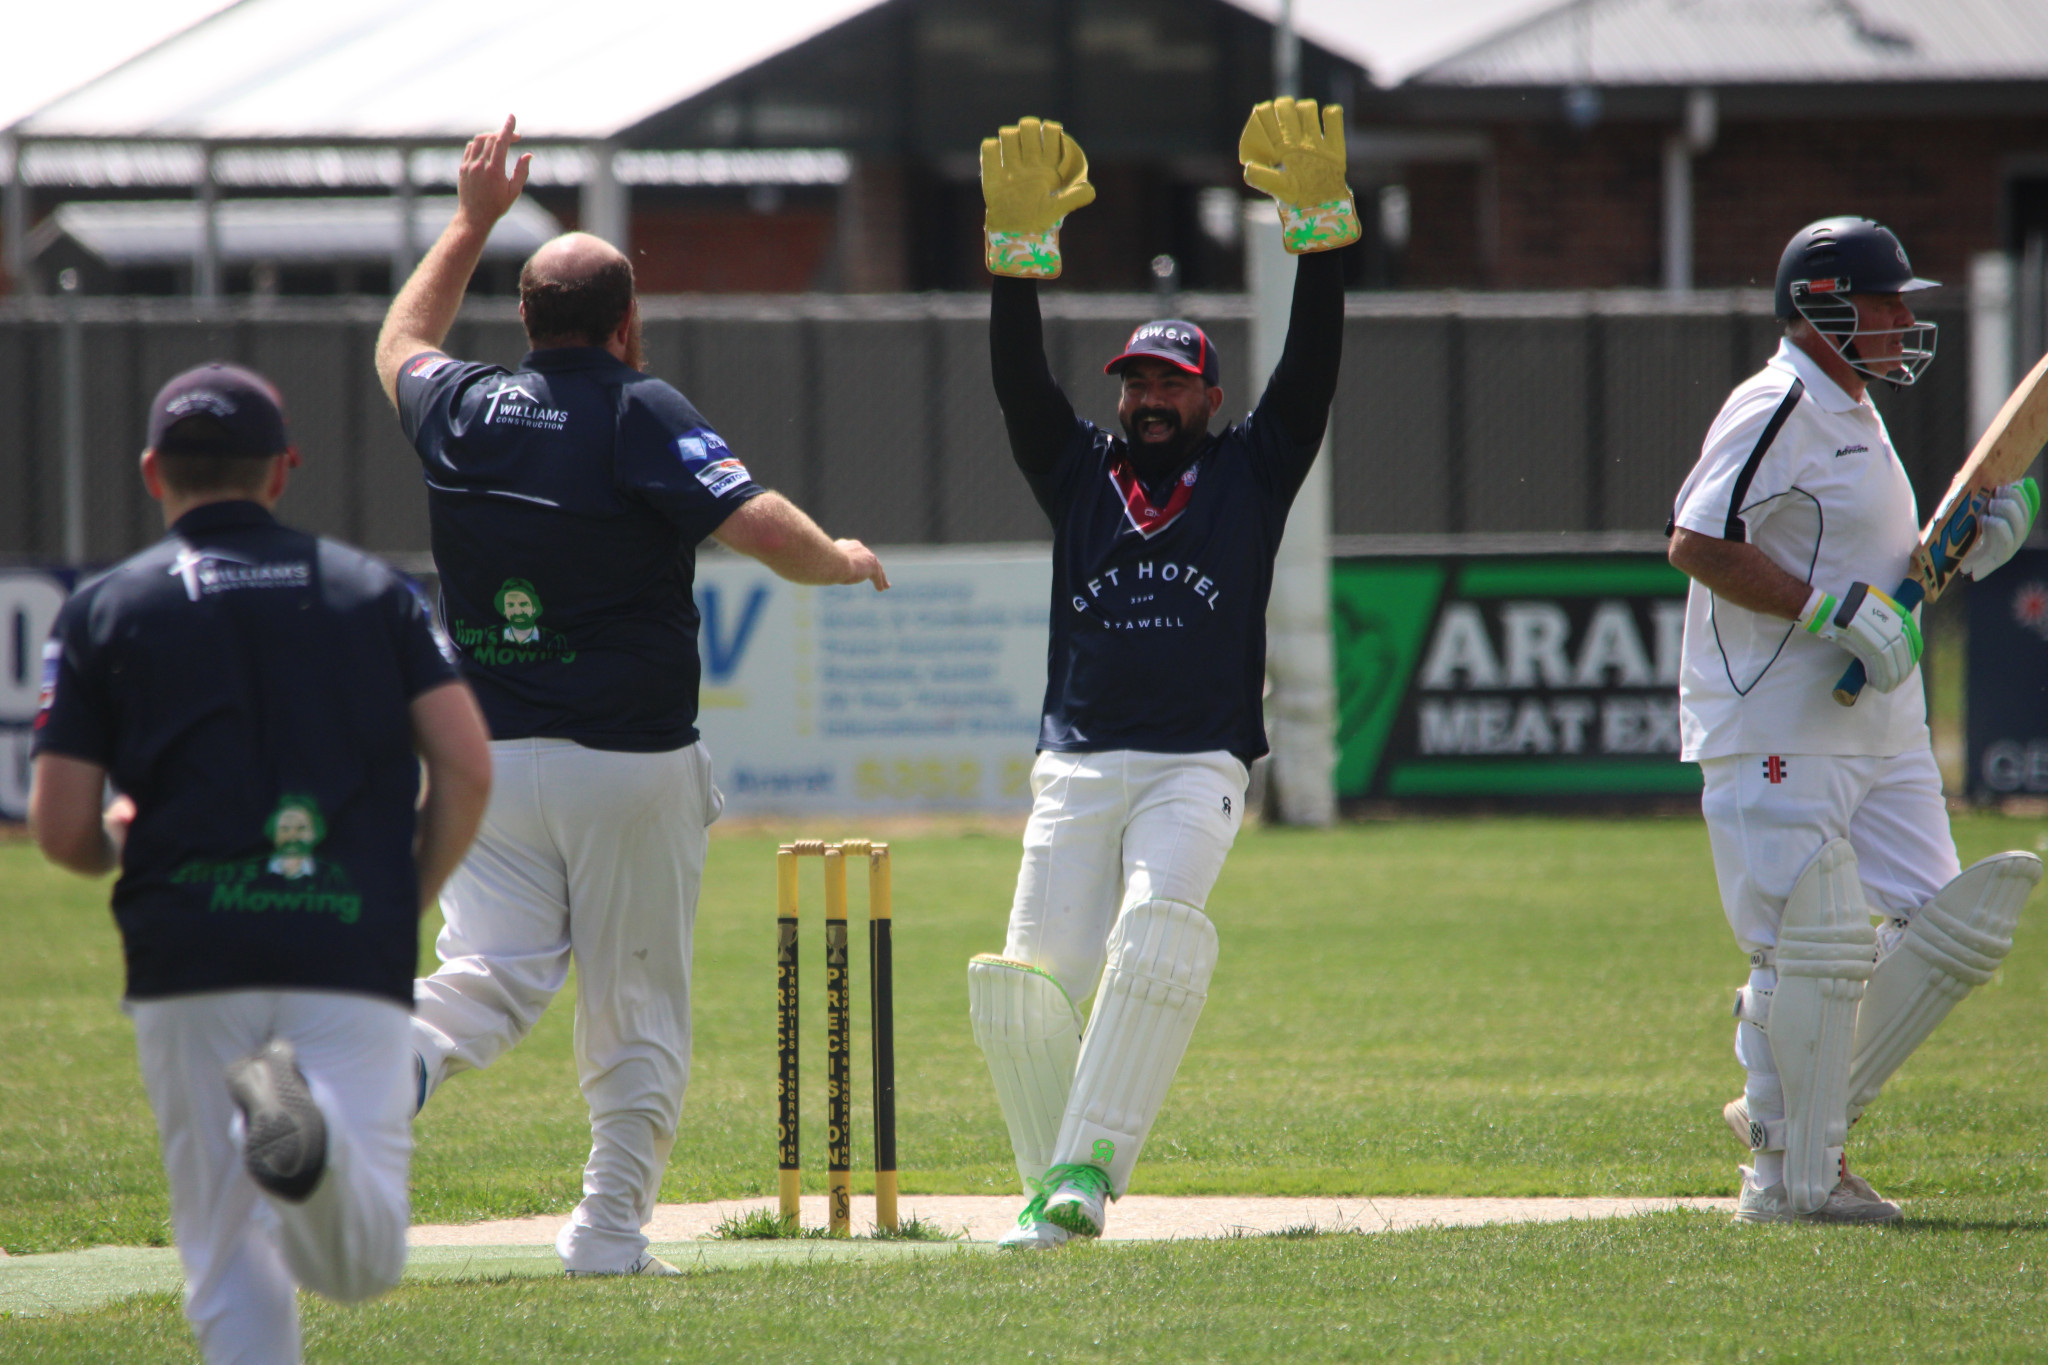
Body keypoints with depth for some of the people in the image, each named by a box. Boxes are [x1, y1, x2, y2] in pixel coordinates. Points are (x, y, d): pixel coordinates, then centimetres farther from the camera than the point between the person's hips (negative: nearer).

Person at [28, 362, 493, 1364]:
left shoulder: (105, 608, 10)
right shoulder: (376, 592, 15)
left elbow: (59, 830, 4)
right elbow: (465, 769, 4)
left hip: (190, 955, 0)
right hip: (353, 955, 0)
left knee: (229, 1260, 9)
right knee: (362, 1261, -3)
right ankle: (320, 1131, -35)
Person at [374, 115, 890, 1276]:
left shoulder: (464, 411, 7)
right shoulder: (640, 415, -8)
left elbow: (403, 345, 31)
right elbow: (759, 523, -19)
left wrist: (472, 224, 37)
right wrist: (843, 562, 1)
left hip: (492, 757, 4)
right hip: (632, 762, -4)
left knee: (497, 969, -2)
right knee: (638, 1010, 7)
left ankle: (405, 1051, -35)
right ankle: (611, 1232, 5)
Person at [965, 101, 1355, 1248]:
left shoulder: (1251, 473, 12)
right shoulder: (1082, 473, 17)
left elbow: (1312, 368, 2)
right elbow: (1019, 382, 6)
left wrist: (1317, 227, -8)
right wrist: (1022, 250, -6)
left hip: (1199, 766, -3)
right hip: (1079, 768, 3)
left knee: (1157, 936, -27)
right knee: (1030, 975, -10)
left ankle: (1089, 1166, -31)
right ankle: (1054, 1190, 3)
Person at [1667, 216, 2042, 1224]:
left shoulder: (1853, 416, 20)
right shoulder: (1777, 409, -10)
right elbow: (1697, 542, -20)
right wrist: (1834, 609, -23)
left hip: (1881, 728, 9)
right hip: (1779, 734, -9)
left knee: (1948, 929, 4)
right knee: (1810, 948, -10)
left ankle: (1794, 1119, 14)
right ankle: (1792, 1173, 0)